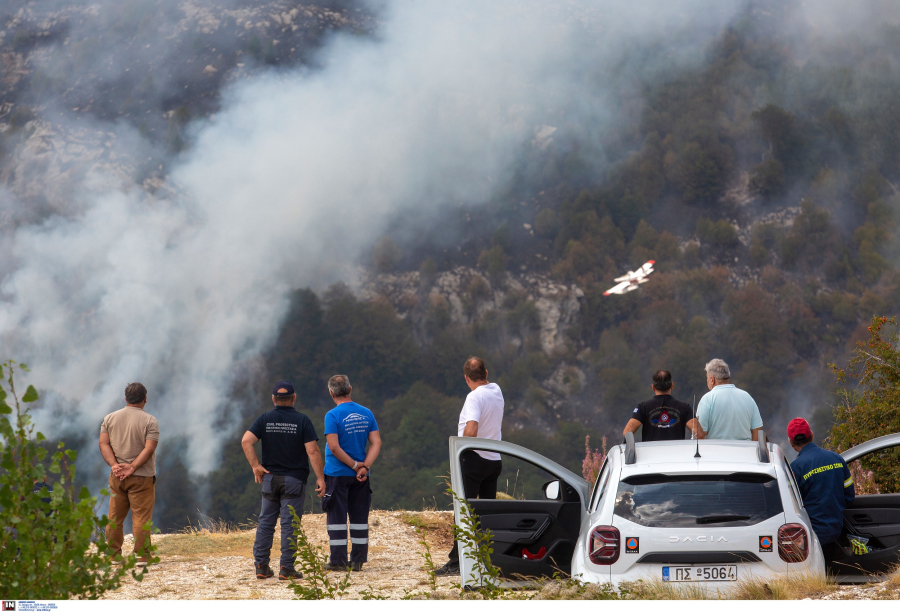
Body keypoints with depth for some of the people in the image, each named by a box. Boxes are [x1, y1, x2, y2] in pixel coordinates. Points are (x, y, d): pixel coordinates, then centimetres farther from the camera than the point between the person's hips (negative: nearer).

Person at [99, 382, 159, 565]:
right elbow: (149, 448, -14)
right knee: (141, 517, -3)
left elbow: (103, 443, 0)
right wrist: (132, 467, -16)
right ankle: (141, 556, -4)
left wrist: (114, 465, -10)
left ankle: (113, 555, 13)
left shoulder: (110, 418, 9)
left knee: (115, 517, 10)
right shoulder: (150, 421, -4)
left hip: (116, 476, 4)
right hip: (142, 478, -4)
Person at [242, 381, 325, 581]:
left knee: (266, 521, 10)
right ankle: (286, 568, -2)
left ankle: (261, 566, 8)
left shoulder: (264, 419, 2)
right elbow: (312, 451, -11)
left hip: (270, 478, 3)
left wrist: (255, 466, -5)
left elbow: (246, 441, -11)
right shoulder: (302, 421, -5)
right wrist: (320, 478, -7)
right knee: (289, 523, 0)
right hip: (294, 479, -3)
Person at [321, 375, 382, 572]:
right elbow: (376, 443, -1)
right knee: (359, 517, 10)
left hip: (337, 474, -4)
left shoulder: (333, 415, -11)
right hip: (361, 476, 4)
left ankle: (338, 560, 3)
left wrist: (355, 466, -11)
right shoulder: (366, 413, 4)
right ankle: (358, 560, 12)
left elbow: (334, 447, -18)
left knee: (337, 517, 3)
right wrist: (364, 466, -9)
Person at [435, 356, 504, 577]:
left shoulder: (475, 397, -15)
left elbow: (471, 430, -26)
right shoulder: (497, 392, 8)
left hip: (474, 459, -7)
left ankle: (457, 562, -7)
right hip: (495, 459, 7)